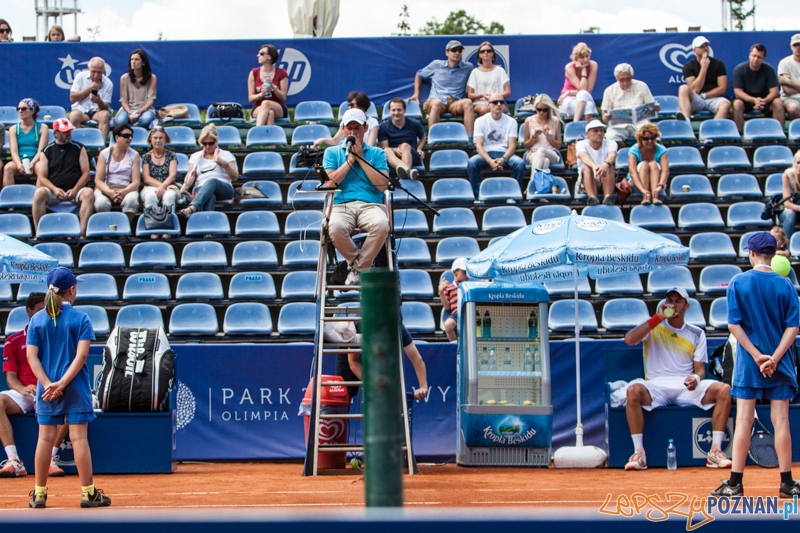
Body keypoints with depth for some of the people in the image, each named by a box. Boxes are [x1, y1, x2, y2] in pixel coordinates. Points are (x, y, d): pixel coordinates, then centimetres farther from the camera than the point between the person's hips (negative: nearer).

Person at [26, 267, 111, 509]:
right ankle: (88, 492, 3)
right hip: (76, 388, -3)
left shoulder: (37, 319, 3)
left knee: (45, 438, 7)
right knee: (79, 438, -1)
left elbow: (32, 356, -4)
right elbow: (81, 355, -14)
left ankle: (39, 493, 11)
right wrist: (62, 383, -14)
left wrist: (48, 384, -10)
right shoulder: (80, 318, -5)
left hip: (47, 387, 3)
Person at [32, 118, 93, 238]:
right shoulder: (47, 151, 10)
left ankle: (82, 232, -36)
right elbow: (42, 177, 3)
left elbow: (86, 173, 4)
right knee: (39, 193, -31)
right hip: (53, 190, 0)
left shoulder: (78, 148, 10)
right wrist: (54, 189, -16)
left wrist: (75, 190, -12)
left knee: (88, 193, -32)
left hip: (75, 189, 0)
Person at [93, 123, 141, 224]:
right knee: (101, 203, -35)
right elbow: (98, 180, 0)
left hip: (126, 189, 1)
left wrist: (123, 192, -20)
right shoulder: (104, 154, 6)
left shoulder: (134, 155, 9)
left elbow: (136, 181, 1)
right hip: (105, 188, -1)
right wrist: (110, 192, -20)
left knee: (131, 200, -35)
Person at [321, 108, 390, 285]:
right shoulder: (332, 152, 18)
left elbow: (383, 185, 2)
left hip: (371, 205, 0)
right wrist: (350, 159, 3)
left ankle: (358, 267, -16)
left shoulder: (377, 153, 17)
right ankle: (356, 261, -8)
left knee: (381, 225, -37)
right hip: (342, 206, 0)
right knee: (335, 227, -38)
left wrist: (360, 158, 2)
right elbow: (329, 183, 3)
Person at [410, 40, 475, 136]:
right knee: (437, 103, -40)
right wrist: (416, 93, 17)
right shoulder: (436, 65, 16)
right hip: (436, 100, -1)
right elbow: (419, 75, 28)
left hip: (456, 103, 1)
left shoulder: (468, 67, 17)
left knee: (468, 102, -35)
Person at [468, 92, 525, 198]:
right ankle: (478, 196, -21)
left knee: (520, 163, -31)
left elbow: (512, 145, -3)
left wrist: (503, 159, -24)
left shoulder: (511, 121, 5)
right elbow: (479, 145, -7)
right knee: (472, 163, -33)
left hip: (505, 153, 1)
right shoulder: (481, 121, 3)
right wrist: (490, 161, -25)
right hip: (486, 154, -1)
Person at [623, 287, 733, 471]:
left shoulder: (697, 334, 15)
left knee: (724, 390, -24)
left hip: (687, 388, 2)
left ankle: (715, 451, -20)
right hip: (656, 387, -2)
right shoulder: (654, 326, 9)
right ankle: (638, 452, -29)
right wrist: (658, 317, -10)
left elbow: (700, 369, 11)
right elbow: (629, 339, -10)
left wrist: (696, 378, -15)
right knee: (633, 390, -36)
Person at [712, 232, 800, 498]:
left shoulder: (738, 283, -4)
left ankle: (735, 482, 1)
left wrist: (757, 355, -10)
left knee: (744, 421, 0)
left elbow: (734, 324, -9)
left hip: (748, 363, -1)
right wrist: (774, 358, -11)